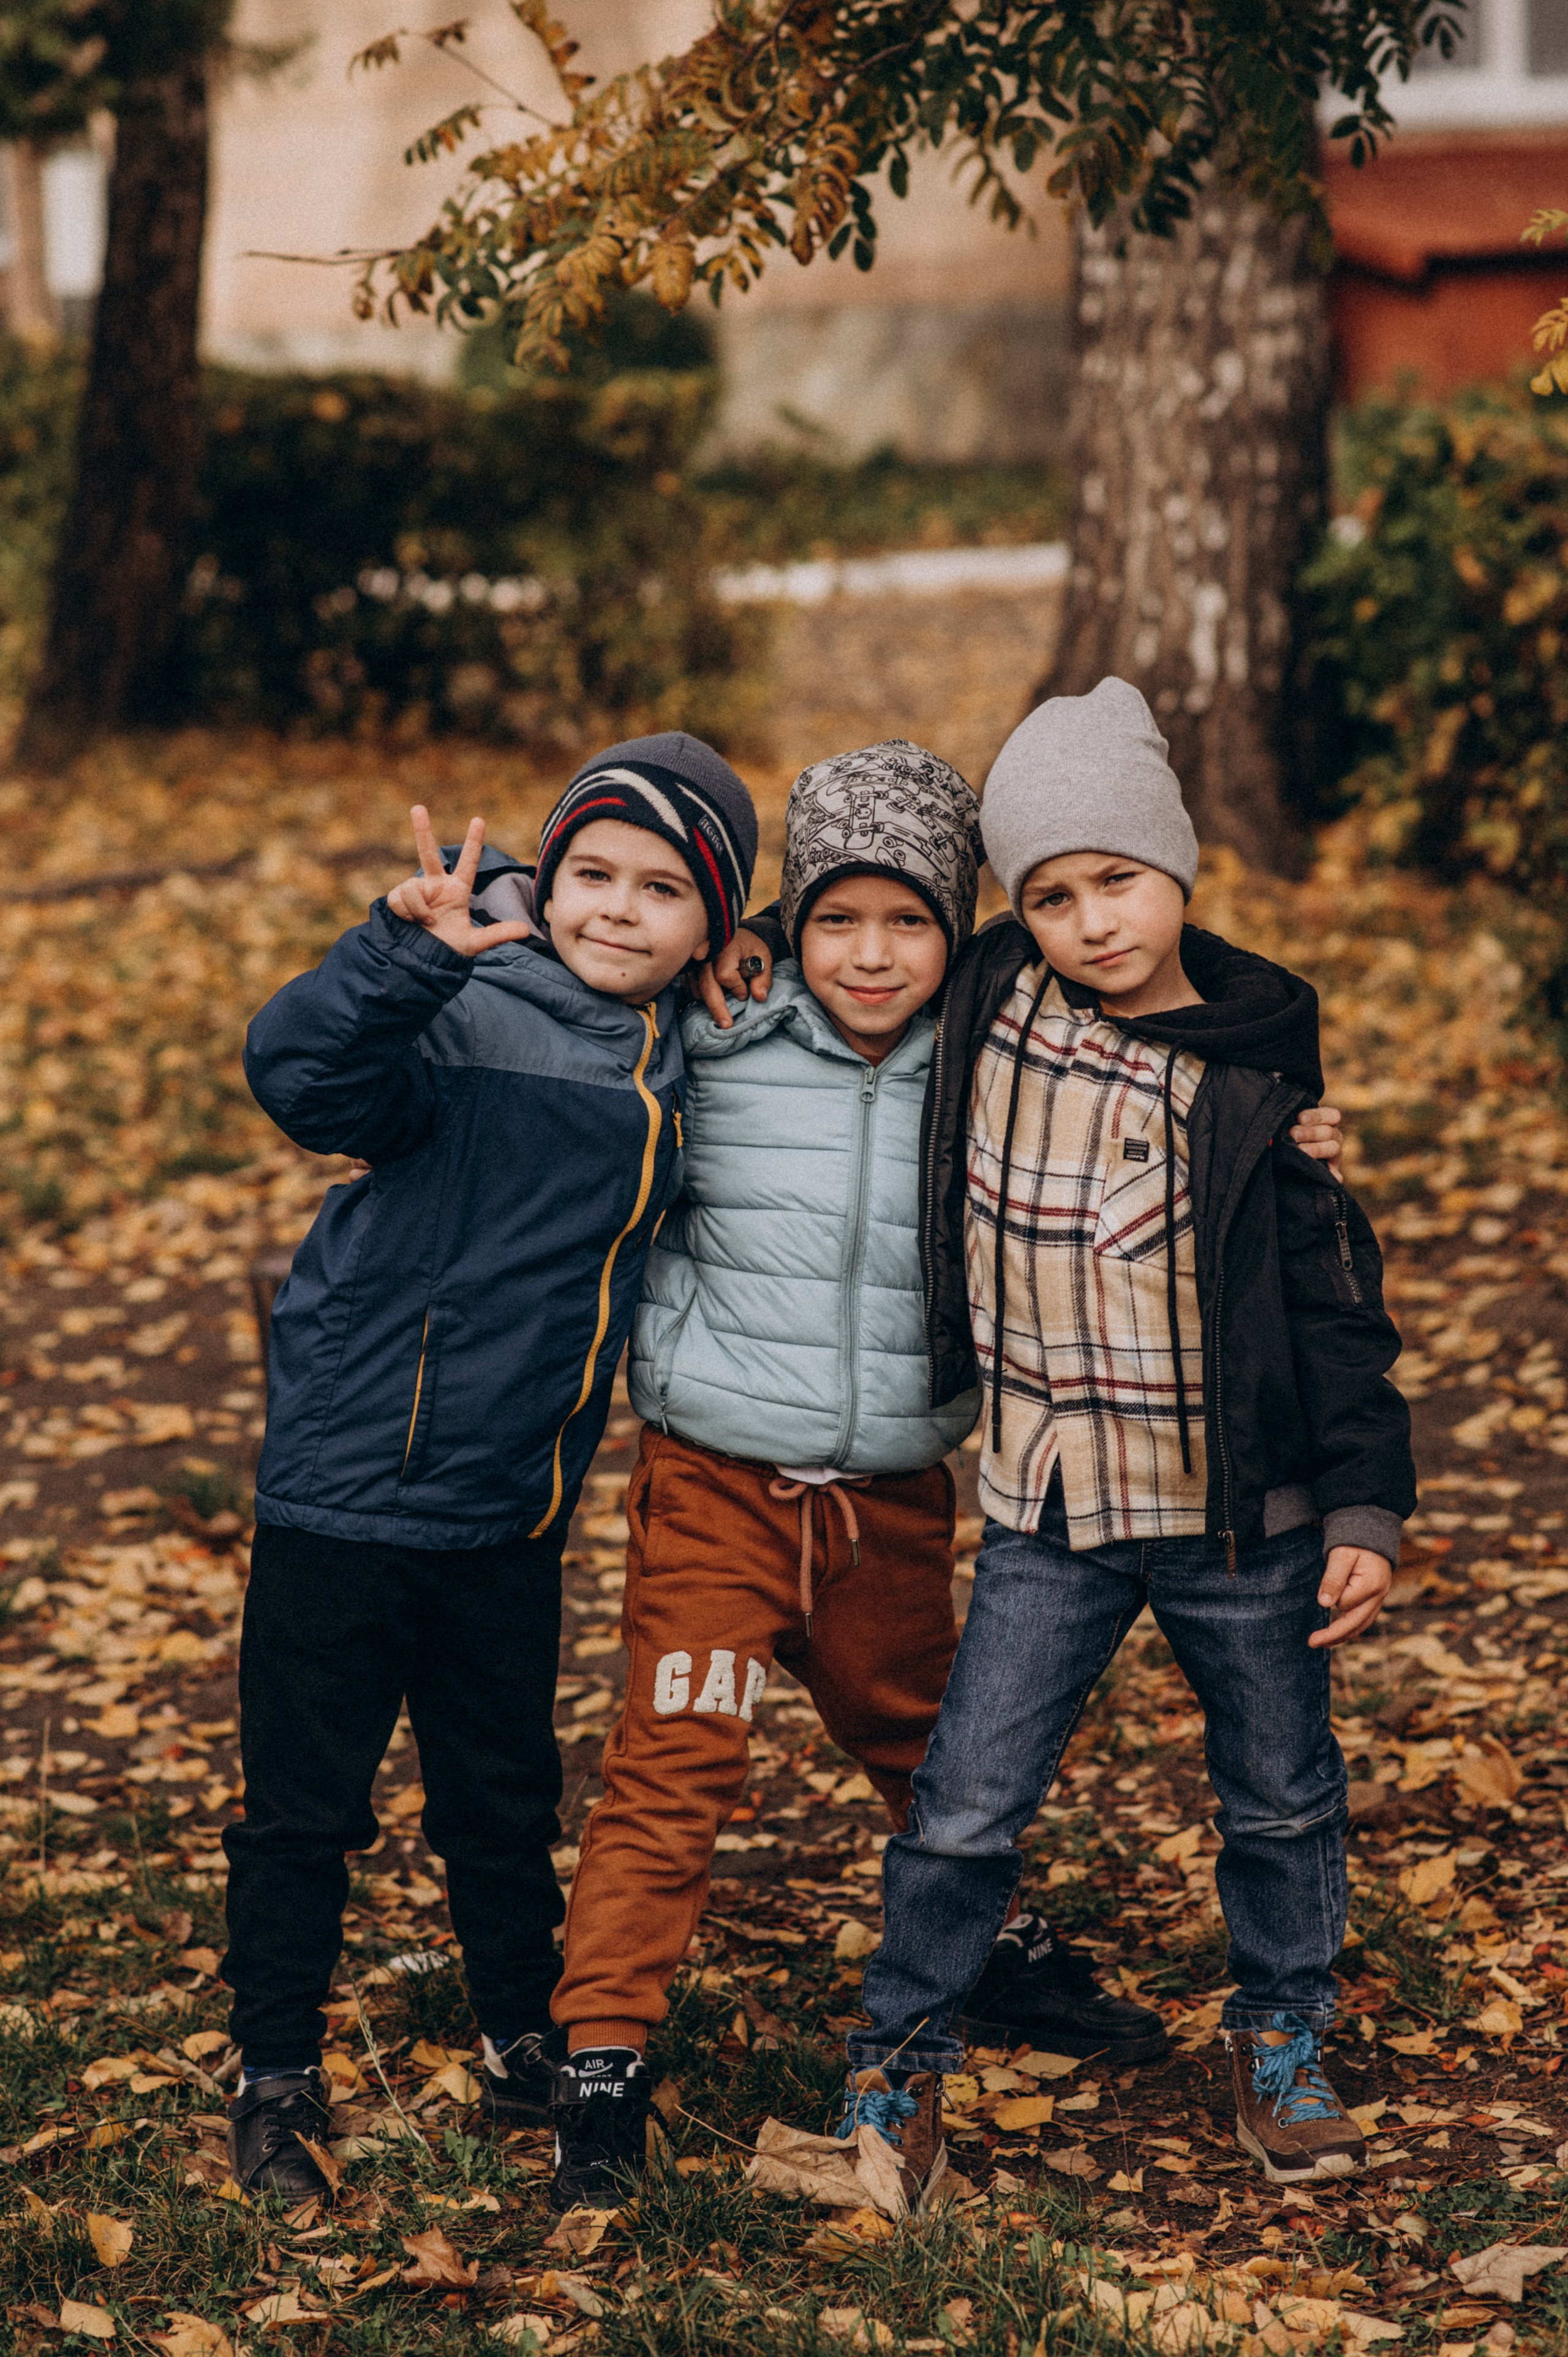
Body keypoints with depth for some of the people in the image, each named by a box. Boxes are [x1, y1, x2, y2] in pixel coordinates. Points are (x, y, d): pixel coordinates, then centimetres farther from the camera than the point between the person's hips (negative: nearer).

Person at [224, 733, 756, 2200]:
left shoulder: (678, 1062, 6)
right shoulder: (466, 1019, -16)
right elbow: (303, 1073, -35)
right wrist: (414, 957, -50)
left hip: (512, 1510, 6)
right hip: (349, 1480, -6)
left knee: (507, 1794, 19)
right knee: (304, 1801, 5)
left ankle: (524, 2036, 37)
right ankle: (277, 2075, 19)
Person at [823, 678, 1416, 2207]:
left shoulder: (1252, 1076, -9)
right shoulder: (987, 1005, -5)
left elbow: (1335, 1308, -4)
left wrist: (1364, 1508, -8)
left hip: (1242, 1512, -1)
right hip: (1047, 1510, 1)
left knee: (1280, 1797, 14)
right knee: (967, 1804, 1)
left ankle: (1281, 2040, 37)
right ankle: (902, 2055, 22)